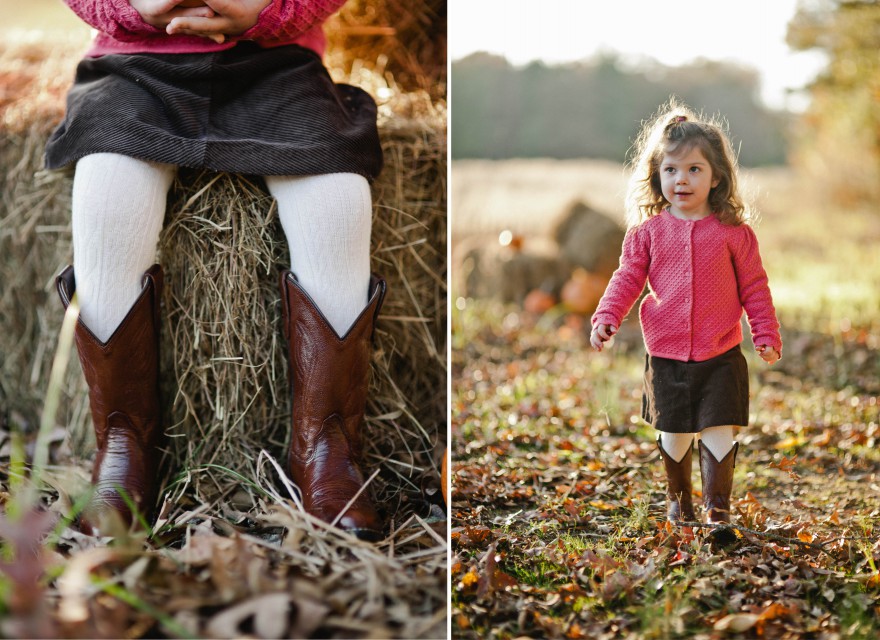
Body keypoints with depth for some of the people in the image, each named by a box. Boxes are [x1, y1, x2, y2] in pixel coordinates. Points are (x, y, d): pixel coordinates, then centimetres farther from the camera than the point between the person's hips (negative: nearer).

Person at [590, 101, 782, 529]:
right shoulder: (648, 231, 1)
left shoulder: (734, 232, -2)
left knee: (719, 432, -2)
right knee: (673, 434, 12)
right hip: (666, 355, 1)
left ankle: (718, 506, 13)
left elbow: (754, 287, 4)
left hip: (720, 356, -1)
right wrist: (606, 319, -12)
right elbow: (627, 279, 1)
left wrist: (766, 335, 3)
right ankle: (678, 500, 32)